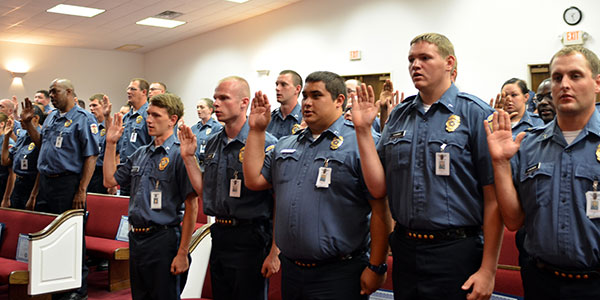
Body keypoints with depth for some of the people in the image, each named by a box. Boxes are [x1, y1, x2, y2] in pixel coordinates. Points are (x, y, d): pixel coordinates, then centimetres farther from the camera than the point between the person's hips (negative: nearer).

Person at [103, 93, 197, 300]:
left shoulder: (179, 155, -13)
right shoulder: (141, 154, 11)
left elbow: (191, 208, -15)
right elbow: (110, 180, 16)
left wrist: (182, 253, -18)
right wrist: (111, 143, 10)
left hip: (163, 239, -7)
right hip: (136, 238, 7)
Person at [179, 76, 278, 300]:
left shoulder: (265, 143, -14)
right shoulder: (212, 144, 9)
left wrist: (275, 253, -16)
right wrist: (188, 157, 5)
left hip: (250, 239, -7)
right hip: (219, 236, 7)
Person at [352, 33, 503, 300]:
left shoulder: (475, 114, -7)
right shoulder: (398, 116, 7)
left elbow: (493, 197, -11)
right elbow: (379, 188, 3)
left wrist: (488, 270, -14)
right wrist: (363, 129, -4)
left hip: (456, 253, -4)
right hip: (404, 249, 5)